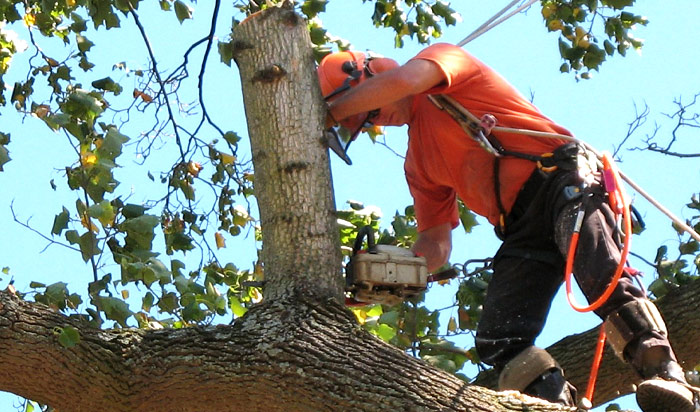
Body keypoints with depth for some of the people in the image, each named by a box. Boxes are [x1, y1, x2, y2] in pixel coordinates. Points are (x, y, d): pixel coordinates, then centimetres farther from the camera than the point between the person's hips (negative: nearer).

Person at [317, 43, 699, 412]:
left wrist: (326, 113, -5)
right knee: (498, 341, -11)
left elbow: (403, 80, -15)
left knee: (602, 277, -31)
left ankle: (667, 377, -39)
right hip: (520, 230, 8)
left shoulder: (442, 57, 8)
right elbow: (435, 238, 24)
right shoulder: (418, 161, 26)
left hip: (561, 177, -8)